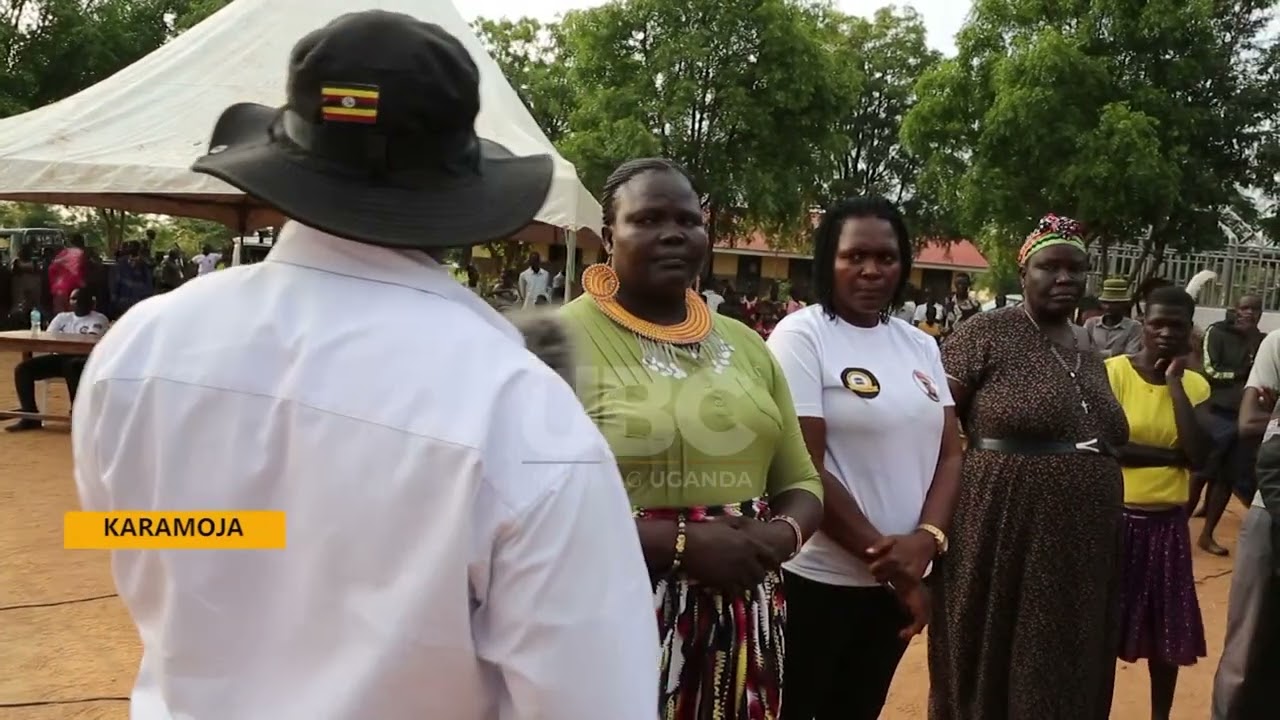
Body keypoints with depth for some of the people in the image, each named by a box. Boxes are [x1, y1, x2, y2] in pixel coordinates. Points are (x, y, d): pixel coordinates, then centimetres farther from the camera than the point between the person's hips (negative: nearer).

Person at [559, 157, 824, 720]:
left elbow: (802, 482, 14)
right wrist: (682, 543, -20)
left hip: (744, 621, 5)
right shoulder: (567, 340, -10)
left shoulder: (745, 343, 9)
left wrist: (781, 535, -7)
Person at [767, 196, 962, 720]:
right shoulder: (801, 335, -11)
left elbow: (949, 452, 6)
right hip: (817, 576, -6)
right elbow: (803, 469, -16)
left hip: (896, 577, 6)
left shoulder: (920, 345, 8)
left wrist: (926, 540, -12)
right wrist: (882, 555, -13)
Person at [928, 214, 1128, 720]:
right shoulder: (986, 333, -8)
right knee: (992, 676, 6)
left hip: (1083, 552, 7)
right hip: (1002, 537, -6)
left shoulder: (1091, 358, 13)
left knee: (1068, 679, 16)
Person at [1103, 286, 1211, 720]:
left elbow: (1199, 456, -12)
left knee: (1168, 630, 13)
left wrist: (1175, 384, -11)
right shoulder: (1112, 371, -9)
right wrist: (1171, 455, -13)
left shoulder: (1194, 385, 3)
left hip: (1167, 523, 4)